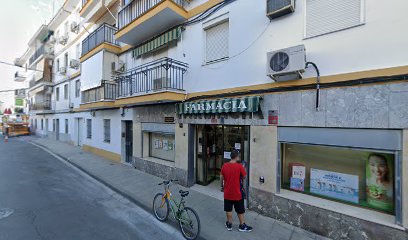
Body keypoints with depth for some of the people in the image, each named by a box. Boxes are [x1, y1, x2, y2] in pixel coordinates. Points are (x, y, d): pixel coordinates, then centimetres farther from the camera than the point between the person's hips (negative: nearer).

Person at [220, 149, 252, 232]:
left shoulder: (224, 165, -8)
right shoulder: (239, 166, -19)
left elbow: (221, 177, 3)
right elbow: (244, 177, -7)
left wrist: (222, 186, 18)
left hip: (227, 192, 3)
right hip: (237, 192, -2)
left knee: (228, 209, 17)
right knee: (240, 210, 16)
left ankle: (229, 224, 31)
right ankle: (242, 226, 30)